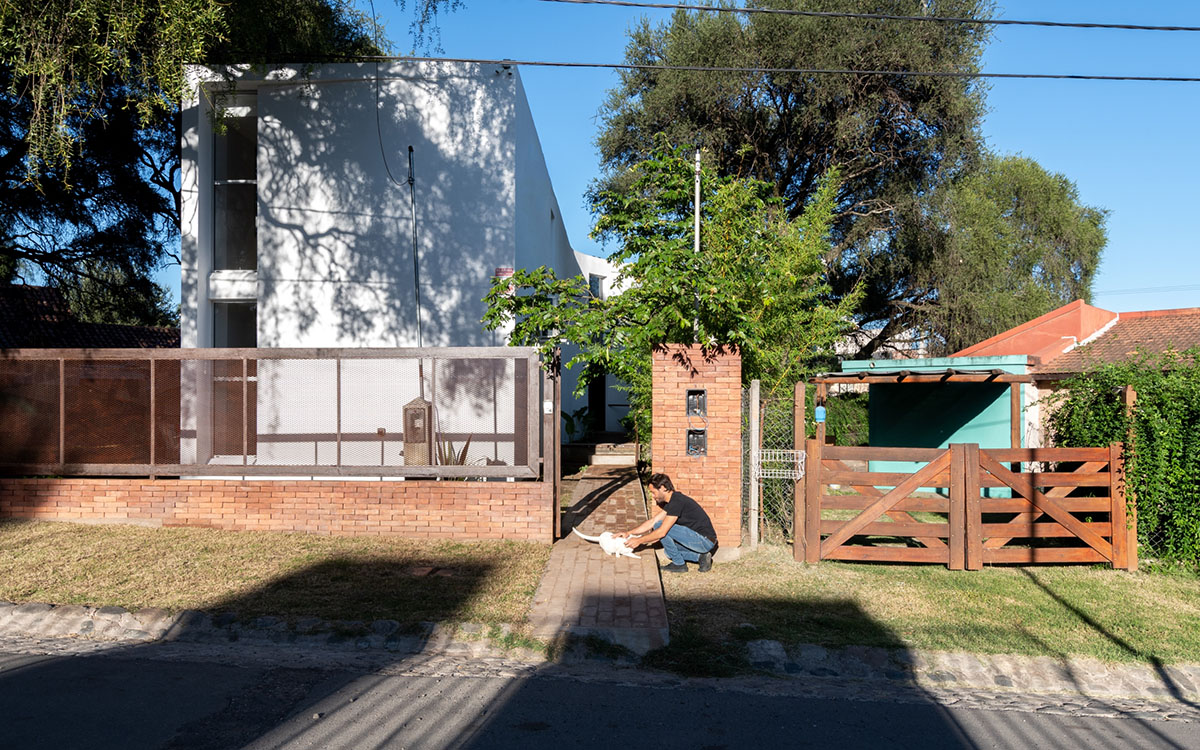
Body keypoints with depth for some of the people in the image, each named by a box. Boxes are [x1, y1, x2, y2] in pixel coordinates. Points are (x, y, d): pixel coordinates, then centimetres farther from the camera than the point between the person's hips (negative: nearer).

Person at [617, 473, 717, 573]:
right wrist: (628, 533, 9)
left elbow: (661, 532, -20)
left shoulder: (677, 502, -19)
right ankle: (700, 556, 12)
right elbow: (652, 522, 14)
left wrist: (639, 541, -10)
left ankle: (679, 564, -2)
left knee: (659, 526, -13)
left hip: (705, 540, -10)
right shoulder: (672, 501, 11)